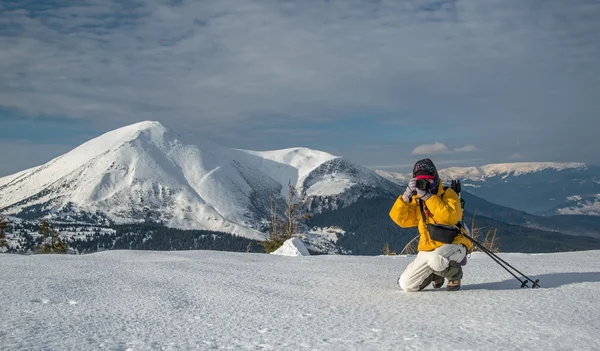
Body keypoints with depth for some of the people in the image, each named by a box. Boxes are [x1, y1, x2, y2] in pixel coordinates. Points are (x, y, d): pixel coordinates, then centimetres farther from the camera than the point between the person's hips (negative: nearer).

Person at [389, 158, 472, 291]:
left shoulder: (448, 194, -6)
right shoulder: (417, 200, 9)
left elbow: (450, 217, -25)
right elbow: (400, 219, -5)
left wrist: (427, 197, -27)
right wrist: (407, 195, -19)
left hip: (453, 245, -5)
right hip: (428, 249, 5)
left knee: (435, 259, -39)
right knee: (406, 285, -7)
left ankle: (455, 275, -4)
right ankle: (436, 274, 22)